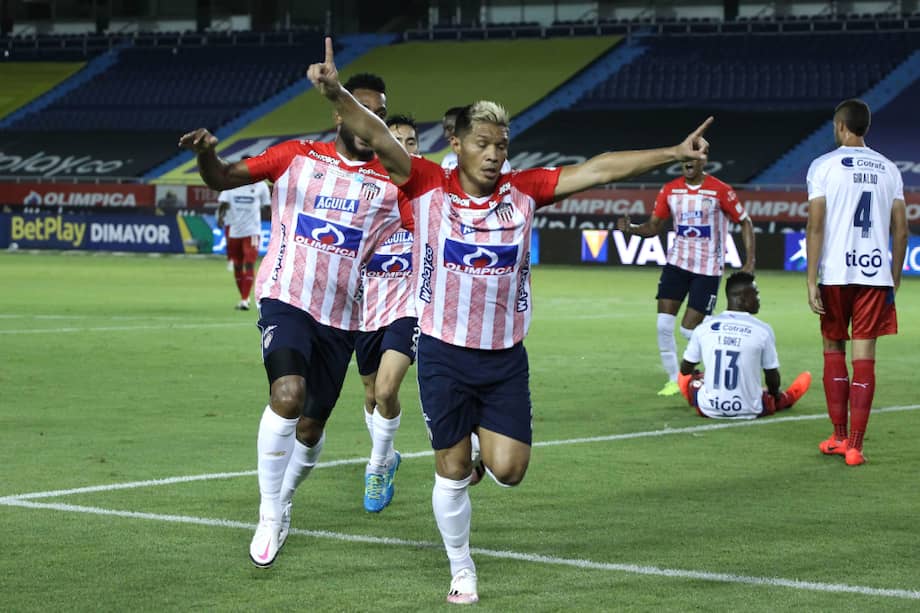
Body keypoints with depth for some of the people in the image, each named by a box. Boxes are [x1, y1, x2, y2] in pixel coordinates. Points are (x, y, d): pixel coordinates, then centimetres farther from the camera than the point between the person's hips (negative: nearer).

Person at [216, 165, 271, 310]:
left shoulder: (260, 186, 1)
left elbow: (267, 206, 8)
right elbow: (224, 203, -1)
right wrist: (220, 217, -19)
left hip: (252, 231, -2)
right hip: (234, 231, 2)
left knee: (249, 264, -14)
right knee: (237, 266, 10)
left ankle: (244, 300, -16)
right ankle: (244, 297, 26)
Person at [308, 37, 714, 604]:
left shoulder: (523, 191, -2)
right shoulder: (429, 186, -9)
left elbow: (599, 169, -1)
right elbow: (379, 137, -22)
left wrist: (673, 153, -3)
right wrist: (337, 93, -39)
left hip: (506, 356, 2)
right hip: (444, 354, -2)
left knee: (508, 469, -5)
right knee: (452, 470, 7)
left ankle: (487, 437, 32)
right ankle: (461, 569, 28)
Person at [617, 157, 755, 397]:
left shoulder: (720, 191, -9)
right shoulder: (670, 190, 3)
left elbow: (745, 222, -2)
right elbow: (653, 226, 8)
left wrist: (749, 262, -9)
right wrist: (630, 228, -14)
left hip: (708, 269, -4)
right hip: (677, 263, 4)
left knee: (689, 329, -8)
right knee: (664, 324, -8)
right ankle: (673, 379, 8)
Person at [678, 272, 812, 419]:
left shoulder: (703, 328, -4)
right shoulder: (763, 330, -10)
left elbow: (685, 369, 10)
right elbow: (772, 375, 1)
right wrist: (775, 394, 25)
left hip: (709, 410, 1)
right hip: (749, 411, -1)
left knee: (686, 377, 32)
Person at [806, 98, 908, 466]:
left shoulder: (824, 166, -2)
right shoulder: (888, 169, 9)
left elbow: (815, 226, -8)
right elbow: (901, 231, 8)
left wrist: (812, 280, -7)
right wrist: (895, 279, 17)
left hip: (836, 274, -2)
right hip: (876, 274, 2)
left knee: (833, 349, 15)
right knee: (864, 356, 1)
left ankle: (839, 437, 18)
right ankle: (854, 446, -3)